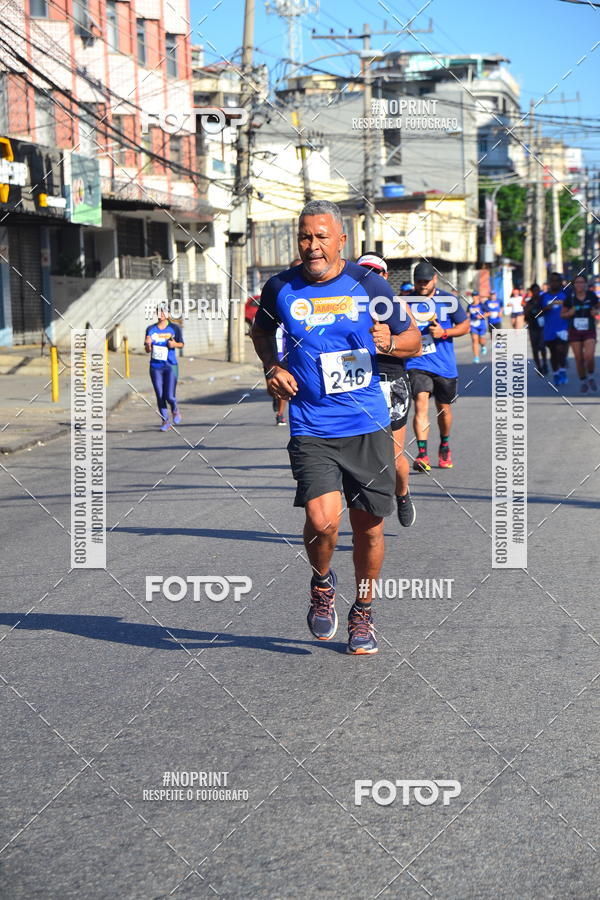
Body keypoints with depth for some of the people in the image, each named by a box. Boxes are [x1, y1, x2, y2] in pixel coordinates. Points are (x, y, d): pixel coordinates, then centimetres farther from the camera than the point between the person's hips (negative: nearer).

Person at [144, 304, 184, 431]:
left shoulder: (174, 328, -1)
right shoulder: (151, 329, 4)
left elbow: (181, 344, 9)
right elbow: (147, 350, 8)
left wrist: (174, 344, -12)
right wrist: (148, 344, -15)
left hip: (171, 366, -2)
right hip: (155, 367, 2)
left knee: (169, 396, -8)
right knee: (160, 397, 3)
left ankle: (175, 410, 25)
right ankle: (165, 421, 16)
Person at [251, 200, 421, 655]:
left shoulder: (368, 284, -1)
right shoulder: (280, 289, 1)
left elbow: (414, 339, 8)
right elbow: (261, 331, 23)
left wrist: (389, 342, -13)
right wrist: (273, 367, 5)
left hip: (368, 427, 1)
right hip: (311, 429, -1)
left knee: (369, 527, 6)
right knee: (323, 520, -19)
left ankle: (362, 612, 29)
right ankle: (322, 583, 14)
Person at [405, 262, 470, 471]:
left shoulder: (448, 300, 0)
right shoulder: (407, 302, 3)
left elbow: (465, 326, 5)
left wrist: (444, 332, -11)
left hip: (444, 365, 1)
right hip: (417, 363, -1)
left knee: (444, 409, 14)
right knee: (420, 404, -19)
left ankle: (444, 446, 40)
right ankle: (422, 454, -24)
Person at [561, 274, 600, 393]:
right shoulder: (570, 298, -6)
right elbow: (562, 314, 4)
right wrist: (569, 313, -17)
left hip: (589, 332, -1)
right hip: (574, 332, 1)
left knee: (589, 357, -18)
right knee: (579, 359, 1)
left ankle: (590, 376, 12)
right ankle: (583, 382, 24)